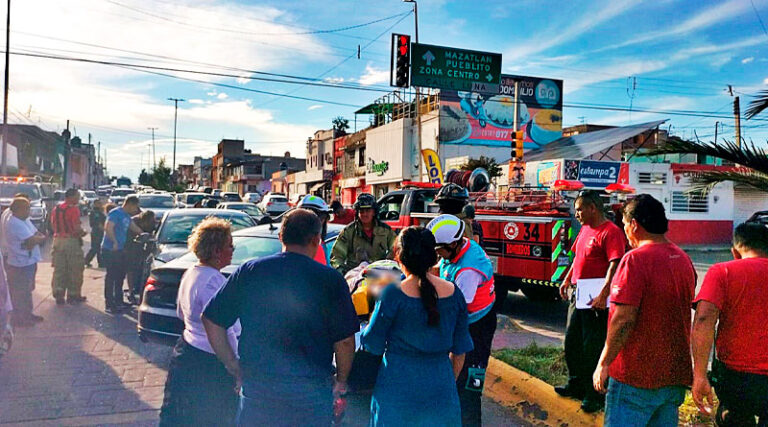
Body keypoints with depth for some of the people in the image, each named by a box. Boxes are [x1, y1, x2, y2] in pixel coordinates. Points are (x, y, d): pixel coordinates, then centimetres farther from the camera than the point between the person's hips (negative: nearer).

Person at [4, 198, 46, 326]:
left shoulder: (25, 221, 11)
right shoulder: (15, 224, -20)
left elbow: (41, 236, 7)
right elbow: (33, 240, -26)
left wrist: (35, 239, -14)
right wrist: (40, 238, -6)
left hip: (29, 262, 10)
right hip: (20, 264, -10)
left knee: (27, 290, 20)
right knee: (20, 293, 2)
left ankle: (27, 315, 32)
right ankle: (19, 319, 13)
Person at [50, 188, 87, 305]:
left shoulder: (56, 208, 9)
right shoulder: (73, 209, -14)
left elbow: (53, 225, 14)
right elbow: (77, 228, -19)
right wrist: (82, 232, -1)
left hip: (58, 240, 7)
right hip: (71, 241, -7)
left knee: (59, 269, 10)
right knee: (74, 270, 5)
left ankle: (58, 295, 12)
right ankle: (73, 295, 10)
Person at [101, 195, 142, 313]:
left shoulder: (126, 216, 15)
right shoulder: (115, 213, -14)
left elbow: (134, 227, 28)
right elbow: (108, 228, -26)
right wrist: (114, 242, -24)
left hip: (119, 250, 10)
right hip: (110, 250, -10)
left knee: (120, 275, 16)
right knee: (111, 276, -5)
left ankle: (118, 301, 27)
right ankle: (109, 304, 0)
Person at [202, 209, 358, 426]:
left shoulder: (248, 271, 0)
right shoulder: (330, 279, -9)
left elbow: (211, 320, 4)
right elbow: (345, 341, -8)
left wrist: (233, 365, 11)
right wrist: (341, 380, 8)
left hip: (255, 386, 3)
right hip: (311, 392, -2)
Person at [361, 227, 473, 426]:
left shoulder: (393, 294, -16)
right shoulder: (454, 293, -4)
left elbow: (373, 345, -7)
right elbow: (460, 350, 5)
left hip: (399, 389, -3)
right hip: (441, 386, 3)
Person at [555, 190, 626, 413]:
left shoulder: (610, 232, -15)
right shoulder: (585, 229, 13)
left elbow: (615, 265, -23)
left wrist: (603, 295, -30)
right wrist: (567, 280, 17)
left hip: (595, 299, -9)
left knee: (593, 347, -1)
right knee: (572, 342, 17)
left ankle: (595, 394, 13)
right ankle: (576, 385, 33)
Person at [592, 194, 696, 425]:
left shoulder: (636, 259, -18)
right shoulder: (683, 259, 8)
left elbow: (624, 320, -22)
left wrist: (604, 363, -14)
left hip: (636, 375, -8)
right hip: (676, 373, 8)